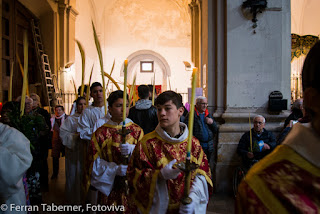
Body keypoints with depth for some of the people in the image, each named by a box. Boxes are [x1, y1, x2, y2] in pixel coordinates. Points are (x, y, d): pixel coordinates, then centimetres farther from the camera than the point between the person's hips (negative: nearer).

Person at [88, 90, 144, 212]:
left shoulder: (137, 130, 3)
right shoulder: (101, 133, 1)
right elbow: (95, 163, -1)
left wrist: (133, 150, -20)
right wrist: (115, 169, -17)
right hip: (109, 187, 0)